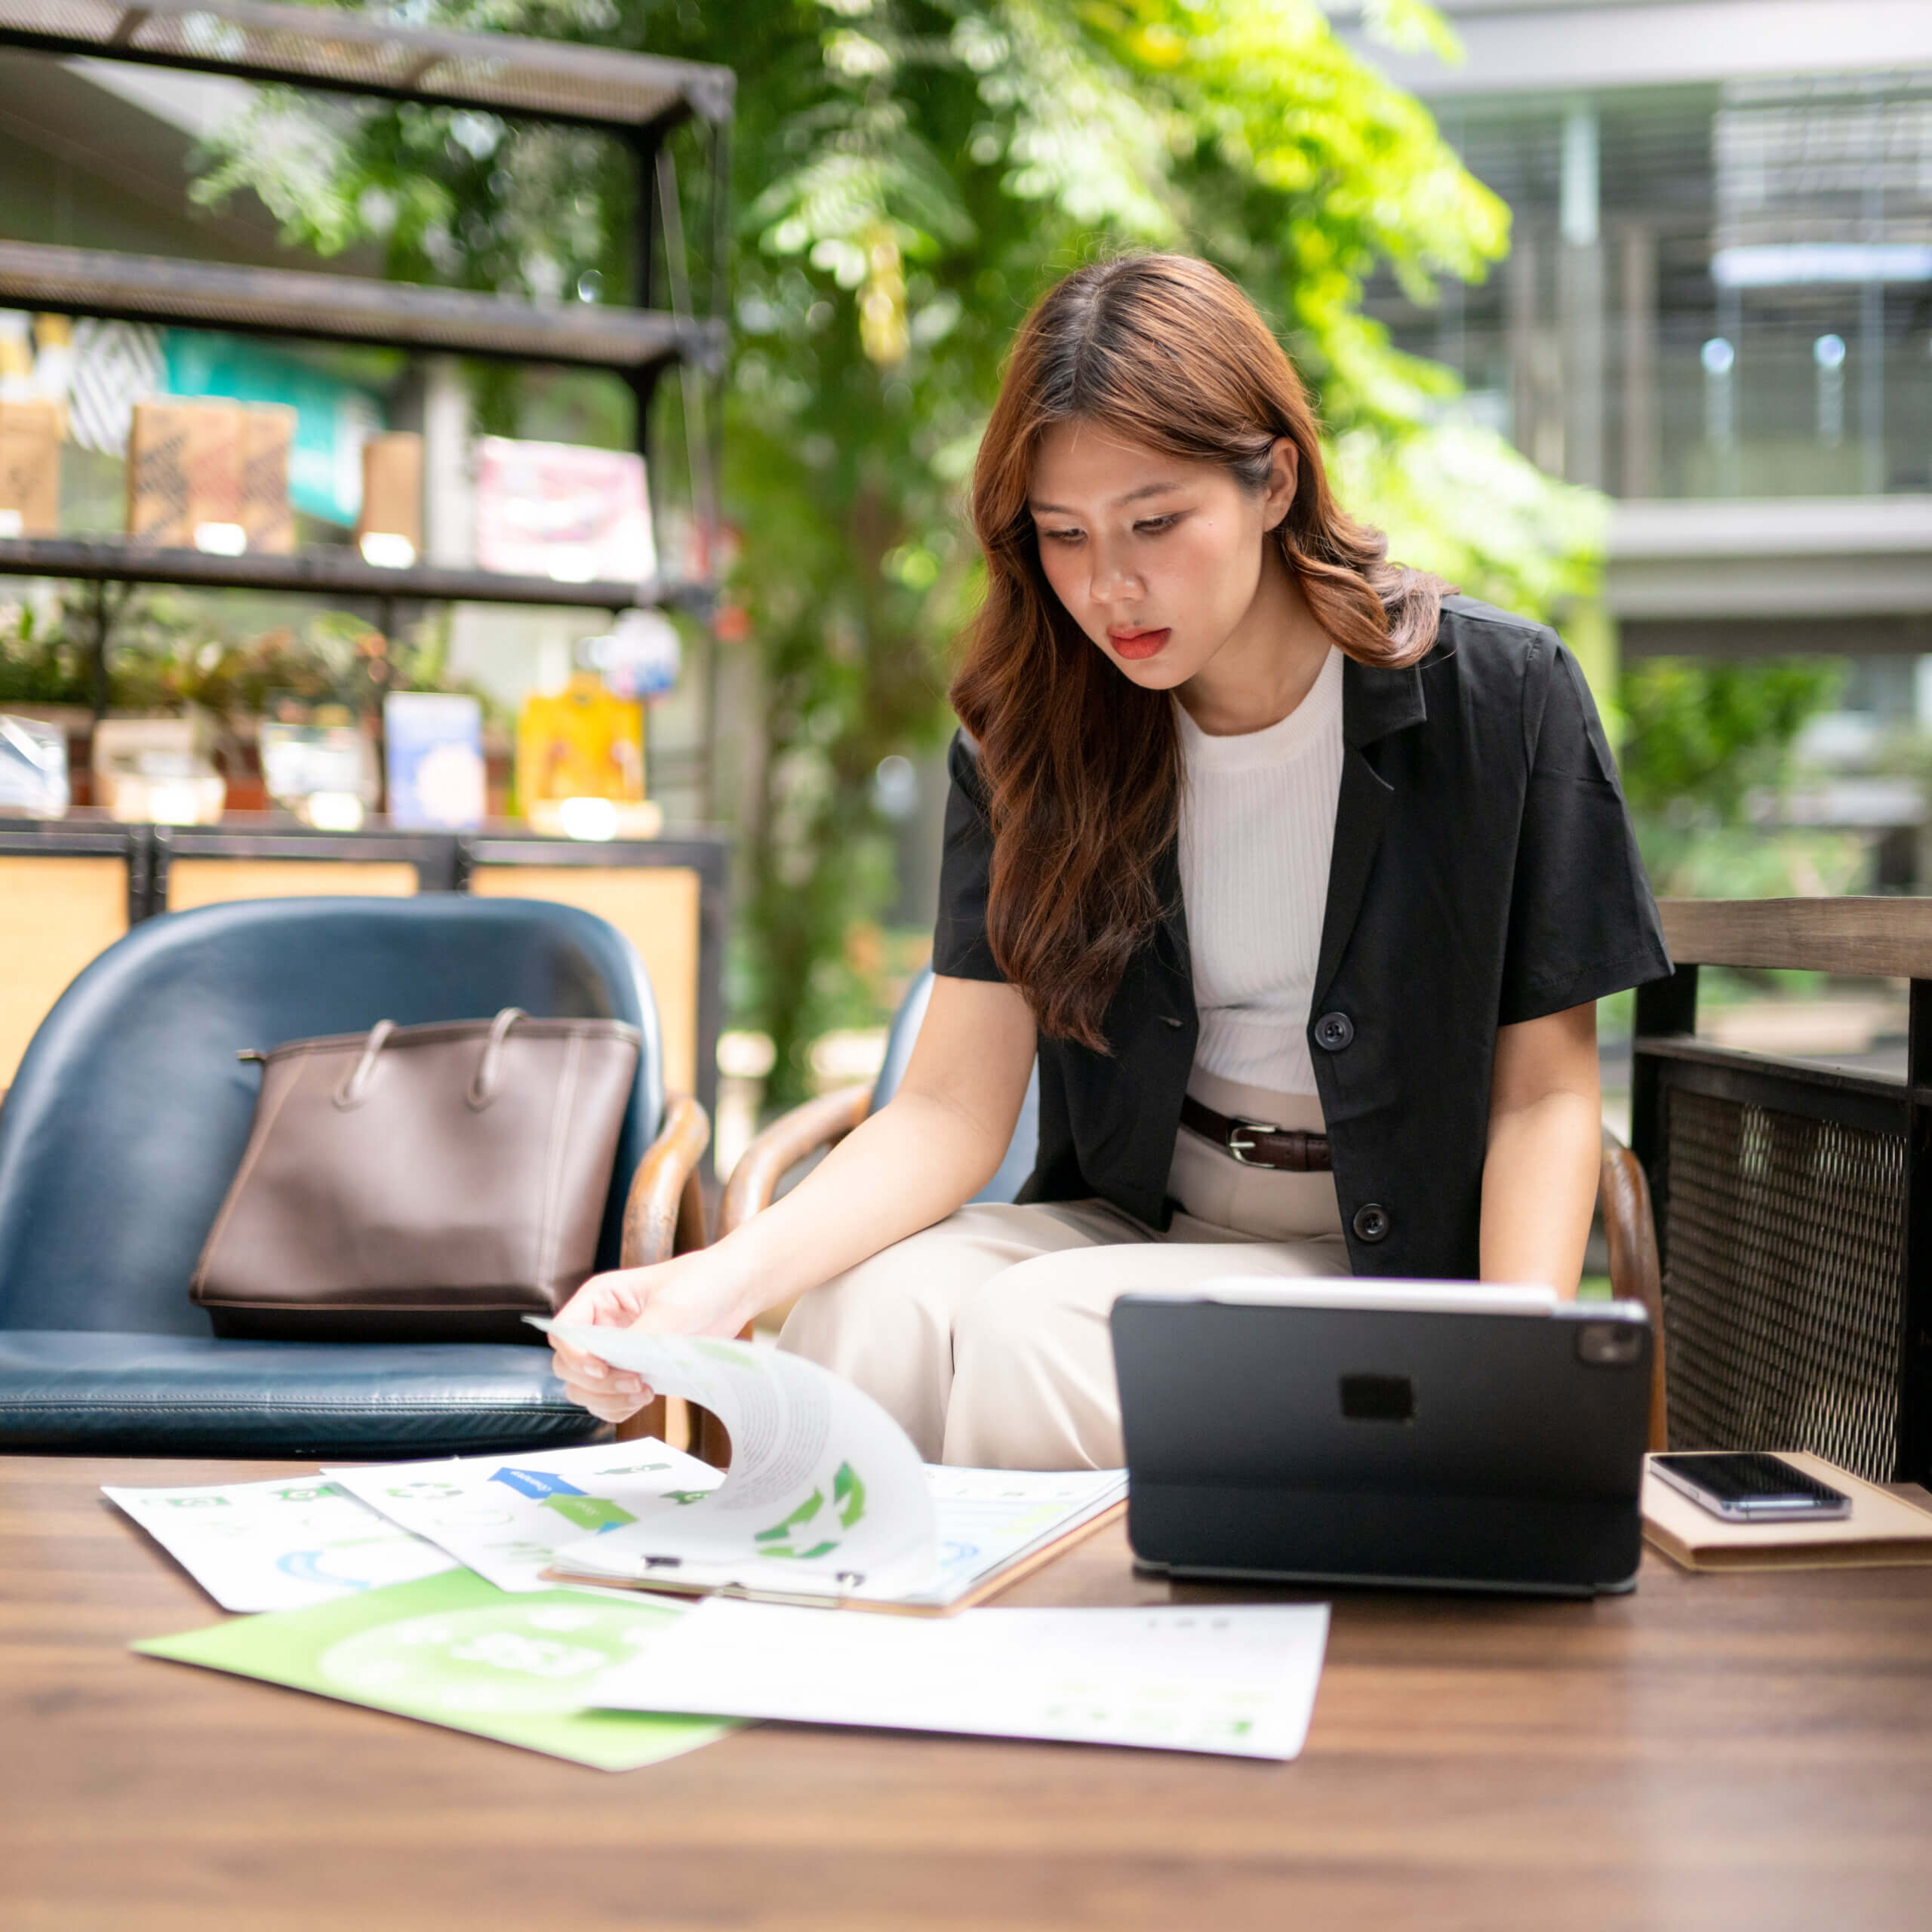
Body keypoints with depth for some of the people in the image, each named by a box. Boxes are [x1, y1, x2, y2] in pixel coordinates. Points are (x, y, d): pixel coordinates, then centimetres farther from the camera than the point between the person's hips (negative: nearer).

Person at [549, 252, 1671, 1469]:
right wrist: (727, 1279, -27)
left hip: (1394, 1260, -2)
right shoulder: (1034, 734, -3)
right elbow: (953, 1109, -9)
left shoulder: (1499, 697, -11)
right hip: (1139, 1219, 3)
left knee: (1032, 1331, -29)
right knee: (866, 1309, -27)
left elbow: (1541, 1092, -6)